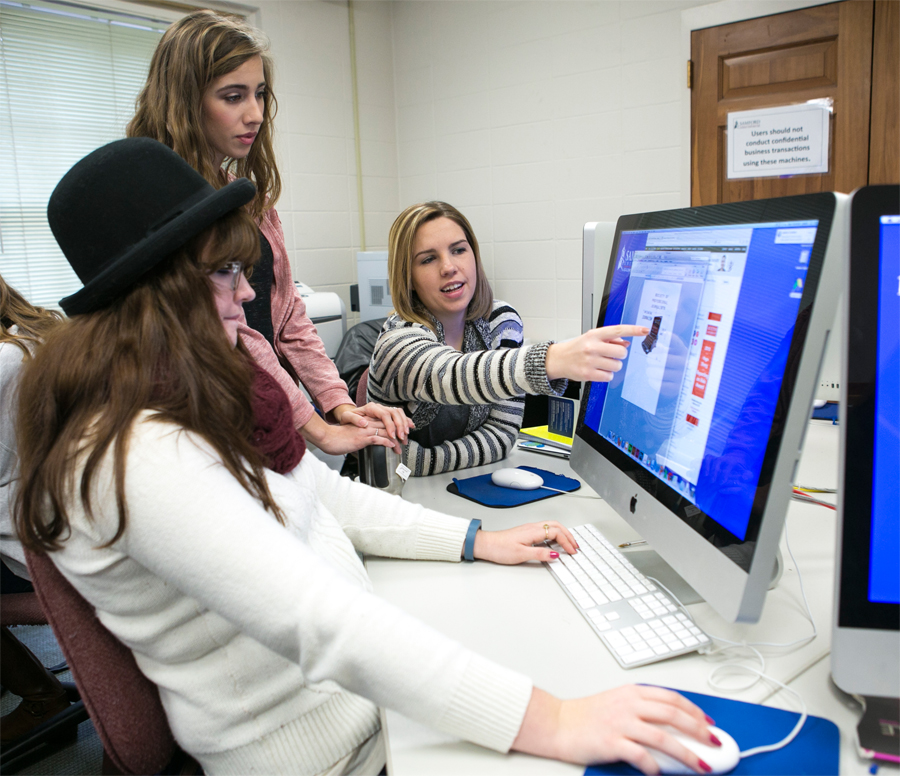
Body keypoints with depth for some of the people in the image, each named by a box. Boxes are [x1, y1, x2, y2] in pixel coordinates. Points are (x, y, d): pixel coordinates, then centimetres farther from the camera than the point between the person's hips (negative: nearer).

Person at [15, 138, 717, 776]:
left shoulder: (200, 402, 4)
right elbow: (322, 625, -37)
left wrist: (476, 540, 7)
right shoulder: (136, 455, -28)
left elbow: (323, 492, 10)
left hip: (351, 672, 8)